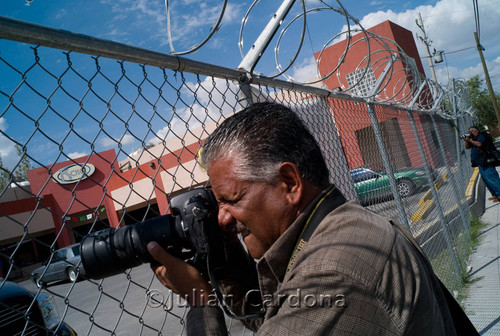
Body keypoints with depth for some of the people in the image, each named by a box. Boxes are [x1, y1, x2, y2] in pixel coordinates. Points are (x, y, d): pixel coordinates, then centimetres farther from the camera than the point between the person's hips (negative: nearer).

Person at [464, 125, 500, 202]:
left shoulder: (481, 136, -6)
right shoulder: (473, 139, 20)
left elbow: (479, 144, -21)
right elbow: (467, 147, 19)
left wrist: (470, 140, -12)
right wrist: (466, 140, 2)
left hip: (486, 162, -10)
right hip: (480, 164, 10)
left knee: (491, 177, -14)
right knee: (485, 179, 9)